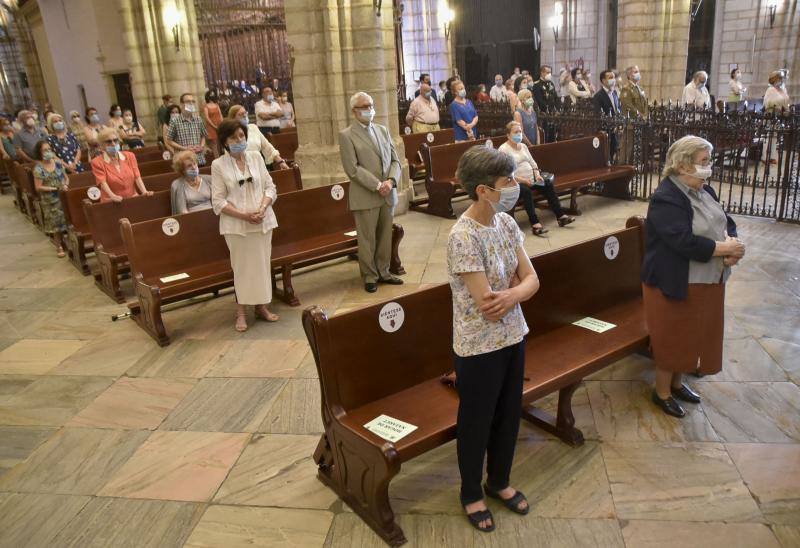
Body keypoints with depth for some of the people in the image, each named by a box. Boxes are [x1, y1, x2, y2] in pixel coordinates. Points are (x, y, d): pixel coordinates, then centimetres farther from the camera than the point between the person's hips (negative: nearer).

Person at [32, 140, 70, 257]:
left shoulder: (58, 162, 1)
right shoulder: (38, 169, -11)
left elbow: (66, 177, 10)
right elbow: (38, 187, -12)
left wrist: (66, 185, -11)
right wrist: (55, 188, -19)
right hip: (51, 201, -3)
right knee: (56, 224, 4)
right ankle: (60, 247, 16)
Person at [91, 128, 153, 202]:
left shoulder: (129, 156, 13)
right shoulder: (97, 162, 3)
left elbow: (137, 177, 4)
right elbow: (103, 182, -10)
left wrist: (144, 192, -13)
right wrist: (113, 196, -28)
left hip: (133, 199, 3)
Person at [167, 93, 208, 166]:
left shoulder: (198, 120, 8)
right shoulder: (175, 121, -4)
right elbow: (169, 141, -1)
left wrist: (202, 146, -2)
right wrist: (184, 148, -13)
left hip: (200, 160, 4)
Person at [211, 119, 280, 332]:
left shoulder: (256, 157, 6)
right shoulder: (218, 165, -4)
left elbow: (270, 187, 6)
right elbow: (218, 201, -6)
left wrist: (262, 208, -12)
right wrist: (243, 215, -17)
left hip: (262, 221, 3)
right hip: (236, 225, -3)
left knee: (262, 264, 8)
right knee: (242, 266, 3)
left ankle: (261, 306, 22)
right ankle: (241, 312, 14)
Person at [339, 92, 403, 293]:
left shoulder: (383, 130, 14)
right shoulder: (346, 135, -4)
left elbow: (395, 160, 10)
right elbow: (353, 168, -12)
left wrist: (391, 181, -9)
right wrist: (377, 185, -17)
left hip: (388, 194, 5)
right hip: (365, 196, -5)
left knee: (385, 237, 12)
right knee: (367, 239, 3)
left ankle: (383, 272, 25)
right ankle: (370, 276, 16)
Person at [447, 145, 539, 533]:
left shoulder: (506, 222, -2)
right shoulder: (464, 237, -26)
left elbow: (532, 280, -2)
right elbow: (488, 306, -26)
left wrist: (510, 294, -23)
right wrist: (518, 287, -9)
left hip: (513, 337, 7)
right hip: (480, 347, -7)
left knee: (509, 414, 22)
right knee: (477, 421, 14)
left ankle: (499, 482, 47)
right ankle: (471, 493, 39)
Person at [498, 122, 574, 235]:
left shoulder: (523, 146, 15)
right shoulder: (503, 150, -11)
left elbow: (532, 162, 17)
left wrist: (537, 174, -3)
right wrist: (523, 180, -23)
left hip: (530, 179, 8)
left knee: (548, 185, -6)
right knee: (526, 191, -35)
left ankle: (561, 216, -4)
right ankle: (535, 224, -37)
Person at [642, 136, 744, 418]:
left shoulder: (704, 191, 8)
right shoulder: (666, 199, -21)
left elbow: (726, 223, 9)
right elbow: (685, 242, -30)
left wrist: (732, 245, -13)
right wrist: (724, 248, -19)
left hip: (707, 283, 9)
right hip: (675, 285, -9)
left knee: (694, 336, 20)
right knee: (672, 339, 6)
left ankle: (677, 383, 40)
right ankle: (662, 392, 25)